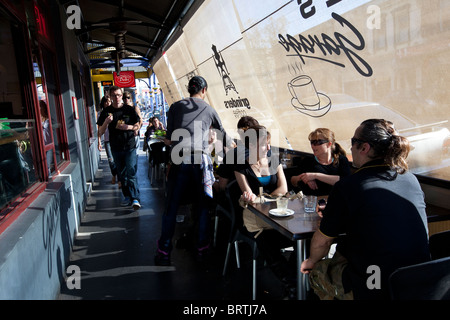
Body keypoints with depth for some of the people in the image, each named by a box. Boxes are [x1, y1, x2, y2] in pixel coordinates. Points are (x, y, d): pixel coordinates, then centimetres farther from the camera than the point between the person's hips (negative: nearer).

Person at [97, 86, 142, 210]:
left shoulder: (129, 109, 0)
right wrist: (106, 122, -18)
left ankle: (135, 199, -9)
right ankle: (127, 196, 23)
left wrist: (128, 127, -13)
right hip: (116, 148, 3)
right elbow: (101, 132, 2)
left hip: (129, 146, -3)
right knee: (122, 174, 11)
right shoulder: (106, 111, 3)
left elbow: (137, 126, 7)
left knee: (131, 173, -10)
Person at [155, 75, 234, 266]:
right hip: (200, 160, 0)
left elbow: (168, 140, 8)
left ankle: (164, 252, 13)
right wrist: (232, 145, 44)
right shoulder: (209, 110, 11)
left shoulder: (175, 107, 10)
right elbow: (223, 135, 24)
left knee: (171, 208, 7)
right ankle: (202, 248, 21)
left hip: (179, 160, 0)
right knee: (202, 206, 12)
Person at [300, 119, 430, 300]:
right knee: (342, 248, 25)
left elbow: (321, 242, -7)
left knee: (317, 271, 18)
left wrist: (312, 261, 16)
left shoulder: (347, 186, -18)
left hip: (373, 290, -6)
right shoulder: (411, 180, 2)